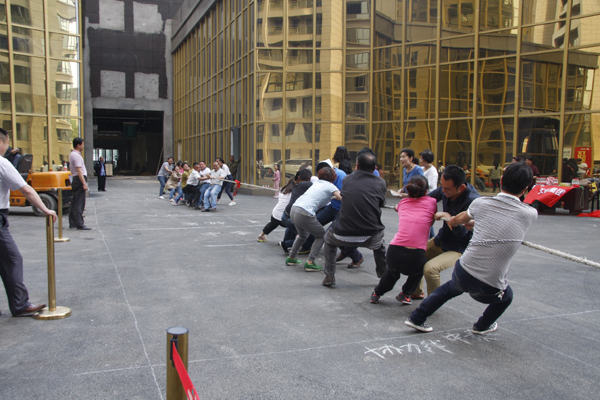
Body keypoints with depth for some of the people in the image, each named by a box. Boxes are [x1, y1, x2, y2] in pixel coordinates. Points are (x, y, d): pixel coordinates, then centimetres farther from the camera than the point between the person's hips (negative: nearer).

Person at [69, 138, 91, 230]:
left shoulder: (72, 154, 18)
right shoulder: (76, 155, -14)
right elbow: (79, 171, -21)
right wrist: (84, 183, -22)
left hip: (75, 179, 11)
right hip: (79, 179, -11)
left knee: (74, 202, 12)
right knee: (79, 203, -10)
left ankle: (72, 223, 18)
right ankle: (80, 224, -10)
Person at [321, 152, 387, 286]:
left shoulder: (347, 179, 7)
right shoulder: (380, 183, 3)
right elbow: (381, 204, 13)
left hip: (343, 236, 0)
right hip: (370, 238, 0)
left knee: (329, 239, 34)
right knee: (380, 245, 37)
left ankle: (329, 277, 30)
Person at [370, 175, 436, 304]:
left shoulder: (403, 202, 17)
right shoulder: (431, 202, 10)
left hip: (393, 252, 3)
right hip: (415, 256, -3)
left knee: (393, 270, 38)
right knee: (421, 266, 34)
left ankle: (377, 293, 43)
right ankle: (405, 294, 31)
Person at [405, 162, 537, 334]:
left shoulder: (481, 202, -2)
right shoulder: (530, 214, -4)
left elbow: (461, 219, 20)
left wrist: (452, 221, 45)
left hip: (463, 272, 2)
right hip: (489, 290, -1)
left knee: (451, 287, 37)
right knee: (506, 296, 35)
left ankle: (417, 318, 36)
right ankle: (482, 326, 53)